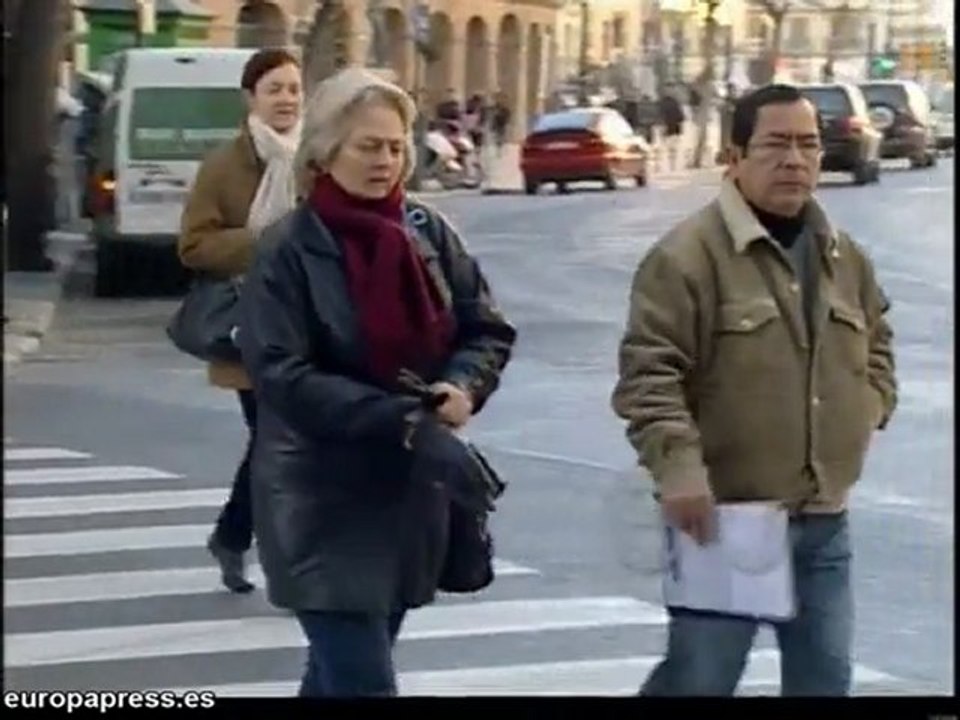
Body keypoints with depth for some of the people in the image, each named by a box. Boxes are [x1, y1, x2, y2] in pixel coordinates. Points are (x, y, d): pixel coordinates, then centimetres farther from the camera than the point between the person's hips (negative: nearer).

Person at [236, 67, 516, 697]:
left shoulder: (428, 231, 3)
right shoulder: (289, 250, -11)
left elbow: (489, 331, 8)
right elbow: (282, 377, -19)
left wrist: (462, 388, -15)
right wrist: (403, 421, -27)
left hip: (413, 491, 5)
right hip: (323, 503, -5)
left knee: (340, 668, 22)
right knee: (363, 679, -11)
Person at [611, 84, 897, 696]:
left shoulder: (844, 255, 12)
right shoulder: (689, 253, -12)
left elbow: (876, 342, 28)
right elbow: (647, 372, -17)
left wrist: (867, 411, 11)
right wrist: (677, 468, -26)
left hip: (823, 520, 7)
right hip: (724, 516, -6)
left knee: (825, 678, 11)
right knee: (700, 679, -1)